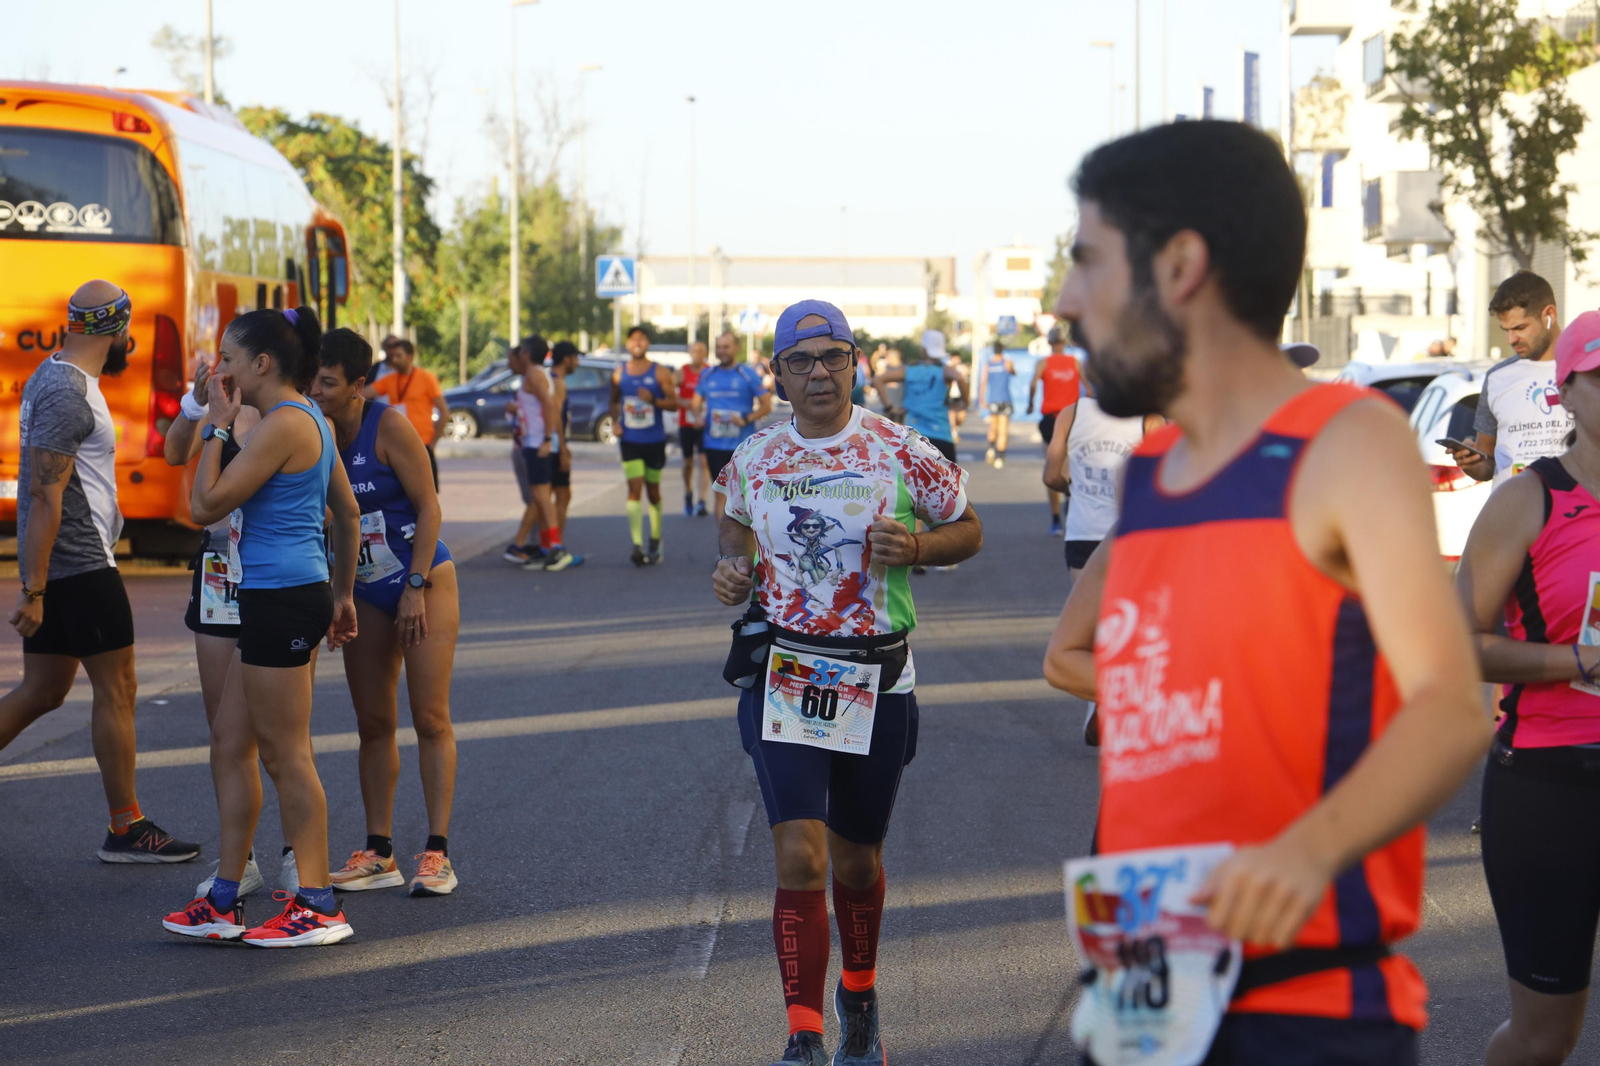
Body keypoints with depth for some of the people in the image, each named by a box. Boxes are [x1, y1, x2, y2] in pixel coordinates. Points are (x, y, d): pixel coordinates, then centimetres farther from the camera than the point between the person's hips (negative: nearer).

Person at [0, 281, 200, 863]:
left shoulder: (53, 377, 14)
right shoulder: (69, 393, -19)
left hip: (55, 567, 10)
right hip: (81, 566, -10)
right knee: (117, 688, -1)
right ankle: (126, 829, 6)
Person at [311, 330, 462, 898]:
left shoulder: (388, 426, -16)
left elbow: (427, 505, -14)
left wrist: (416, 588, -17)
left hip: (424, 583, -5)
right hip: (365, 592, 5)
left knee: (431, 719, -5)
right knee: (373, 724, 6)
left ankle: (437, 854, -3)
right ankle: (378, 854, 11)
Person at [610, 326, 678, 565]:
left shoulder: (660, 373, -2)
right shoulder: (619, 374, 5)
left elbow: (674, 403, -3)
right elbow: (614, 401, 17)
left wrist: (654, 400, -21)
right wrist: (615, 421, -1)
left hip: (655, 440, 0)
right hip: (630, 440, 1)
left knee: (653, 489, 10)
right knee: (634, 489, -12)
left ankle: (655, 542, 25)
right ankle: (637, 545, -19)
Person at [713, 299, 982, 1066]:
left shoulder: (901, 454, -5)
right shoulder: (752, 461, 2)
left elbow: (968, 530, 5)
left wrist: (914, 548, -15)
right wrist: (732, 573, -1)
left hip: (876, 679, 0)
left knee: (856, 860, 12)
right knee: (800, 857, -13)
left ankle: (859, 1000, 40)